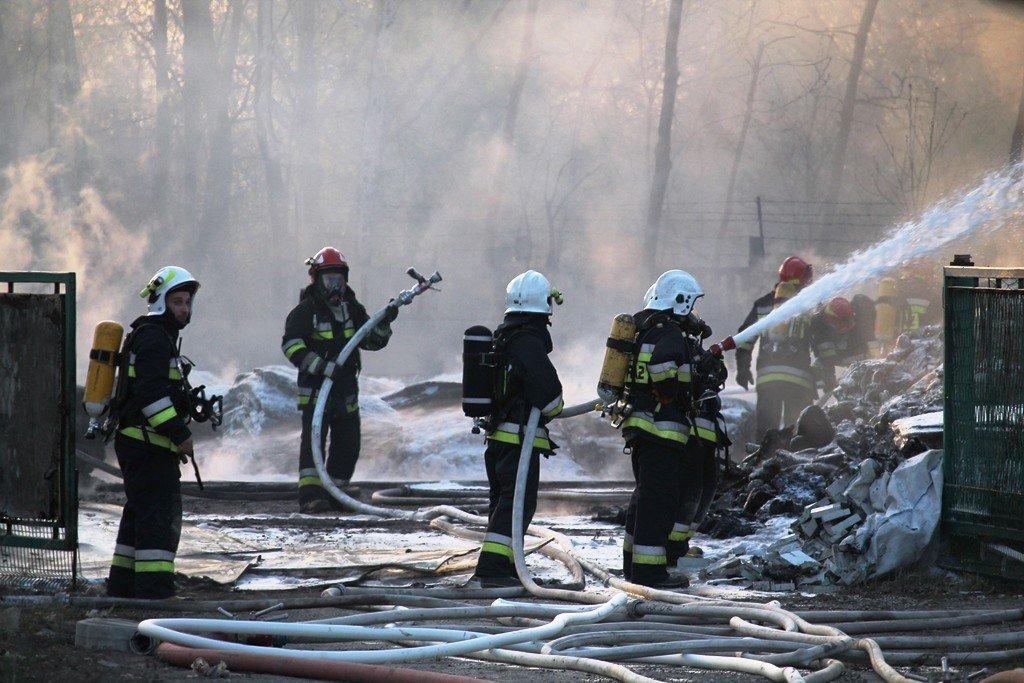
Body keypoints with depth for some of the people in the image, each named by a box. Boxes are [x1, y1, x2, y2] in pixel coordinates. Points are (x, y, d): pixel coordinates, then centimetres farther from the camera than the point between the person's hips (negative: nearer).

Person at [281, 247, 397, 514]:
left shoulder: (352, 309, 13)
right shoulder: (305, 311, -6)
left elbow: (372, 342, 14)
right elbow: (291, 345, -14)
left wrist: (384, 324, -6)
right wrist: (321, 366, -24)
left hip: (346, 391, 6)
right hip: (315, 389, -6)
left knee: (348, 444, 7)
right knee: (313, 439, -16)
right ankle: (311, 494, -21)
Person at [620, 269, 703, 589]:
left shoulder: (644, 327, 17)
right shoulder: (669, 333, -15)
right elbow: (663, 362, -34)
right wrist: (671, 396, -19)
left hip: (639, 424, 10)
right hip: (661, 426, -10)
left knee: (645, 494, 20)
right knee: (659, 498, -8)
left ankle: (633, 564, 28)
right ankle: (649, 570, -10)